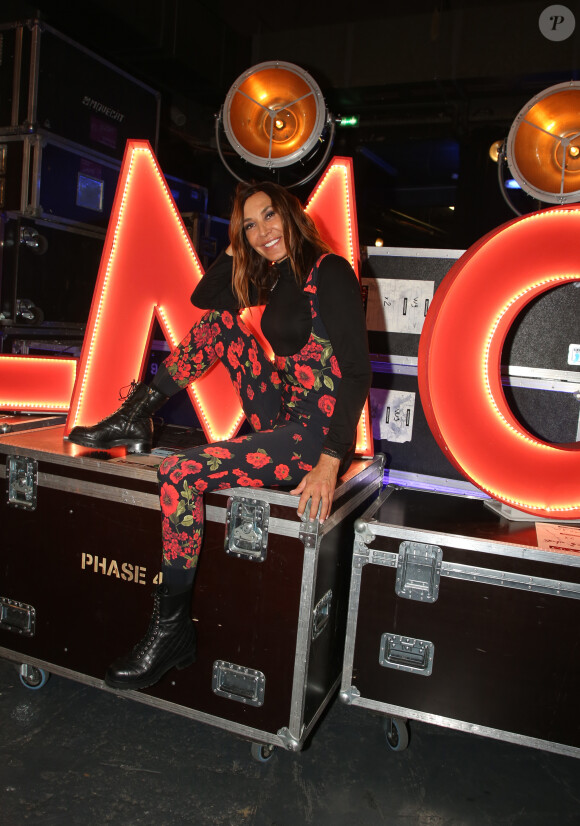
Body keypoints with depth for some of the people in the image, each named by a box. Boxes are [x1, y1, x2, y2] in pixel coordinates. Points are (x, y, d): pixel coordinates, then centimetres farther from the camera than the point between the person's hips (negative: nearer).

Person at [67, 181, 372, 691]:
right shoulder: (277, 276, 14)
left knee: (180, 474, -20)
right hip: (285, 419, 9)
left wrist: (330, 461, -29)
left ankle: (173, 633, -8)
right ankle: (135, 419, 11)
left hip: (319, 435, -9)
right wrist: (238, 248, 11)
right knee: (221, 322, 7)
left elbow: (358, 371, -21)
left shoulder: (329, 271, -12)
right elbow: (203, 297, 23)